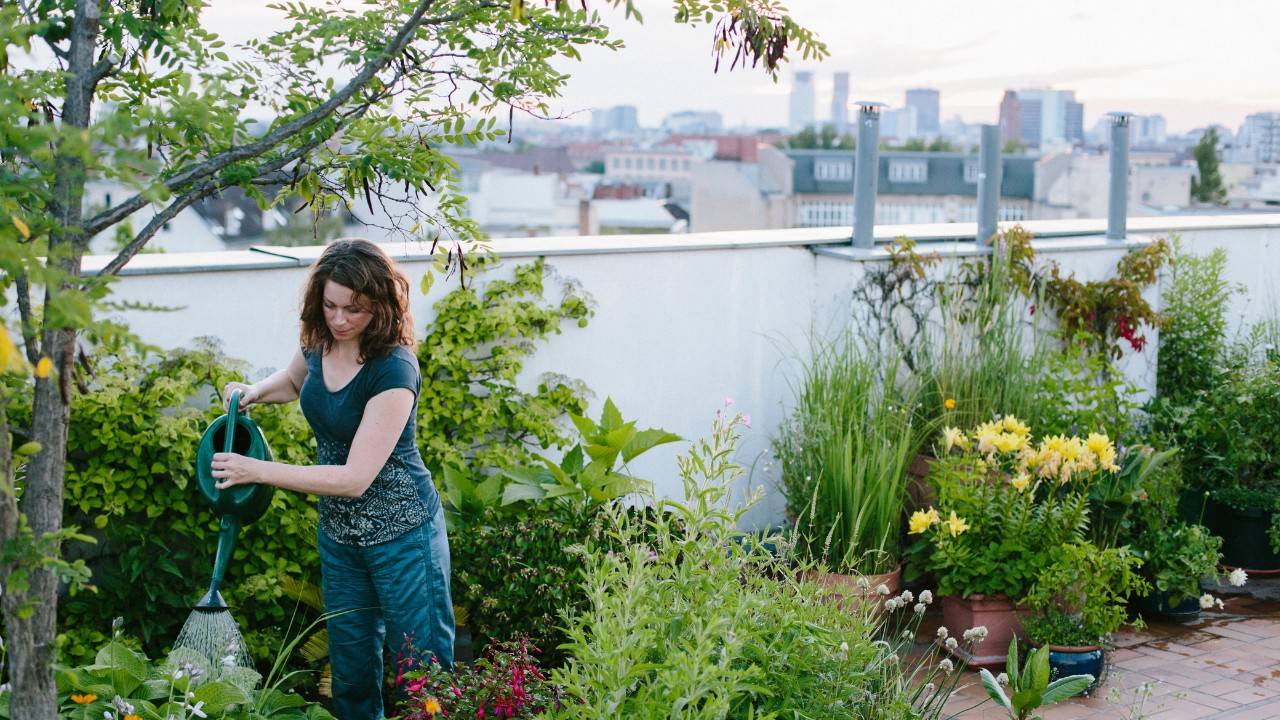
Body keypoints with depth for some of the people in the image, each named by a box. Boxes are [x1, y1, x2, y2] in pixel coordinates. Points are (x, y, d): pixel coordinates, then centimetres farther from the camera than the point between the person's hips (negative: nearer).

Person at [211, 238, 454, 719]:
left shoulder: (393, 370, -25)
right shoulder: (319, 342, -3)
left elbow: (355, 478, -28)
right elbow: (292, 382, 23)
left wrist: (257, 470, -27)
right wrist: (254, 392, 0)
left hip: (401, 534, -7)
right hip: (338, 530, 7)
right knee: (352, 665, 15)